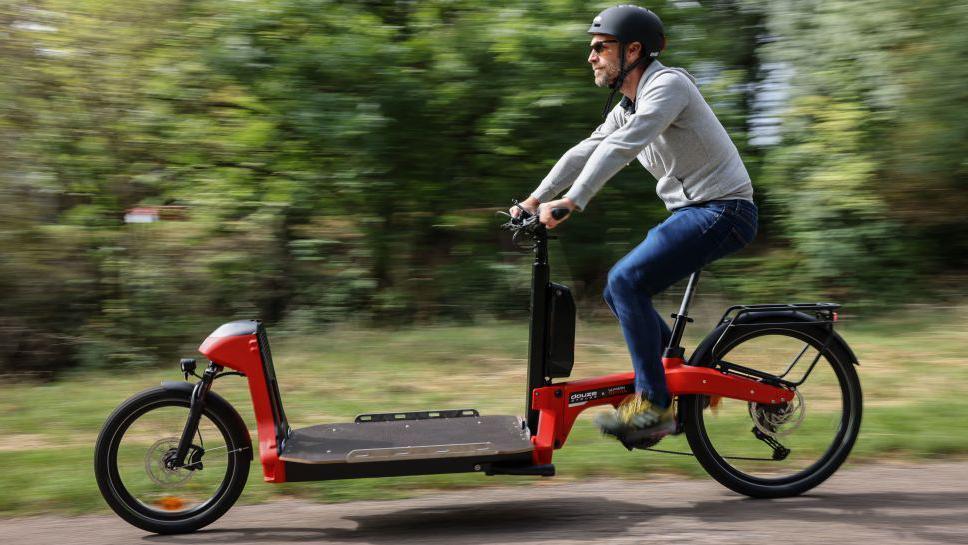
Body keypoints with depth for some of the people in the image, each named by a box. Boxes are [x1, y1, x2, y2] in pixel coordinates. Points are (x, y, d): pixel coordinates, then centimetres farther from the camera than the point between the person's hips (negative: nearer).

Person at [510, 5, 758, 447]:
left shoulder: (668, 85, -15)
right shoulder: (626, 107, 15)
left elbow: (621, 147, -28)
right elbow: (585, 152, 11)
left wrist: (571, 202, -35)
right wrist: (535, 199, 2)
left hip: (722, 209, -10)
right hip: (689, 211, 10)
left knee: (627, 281, -21)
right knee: (620, 290, 7)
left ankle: (653, 405, -15)